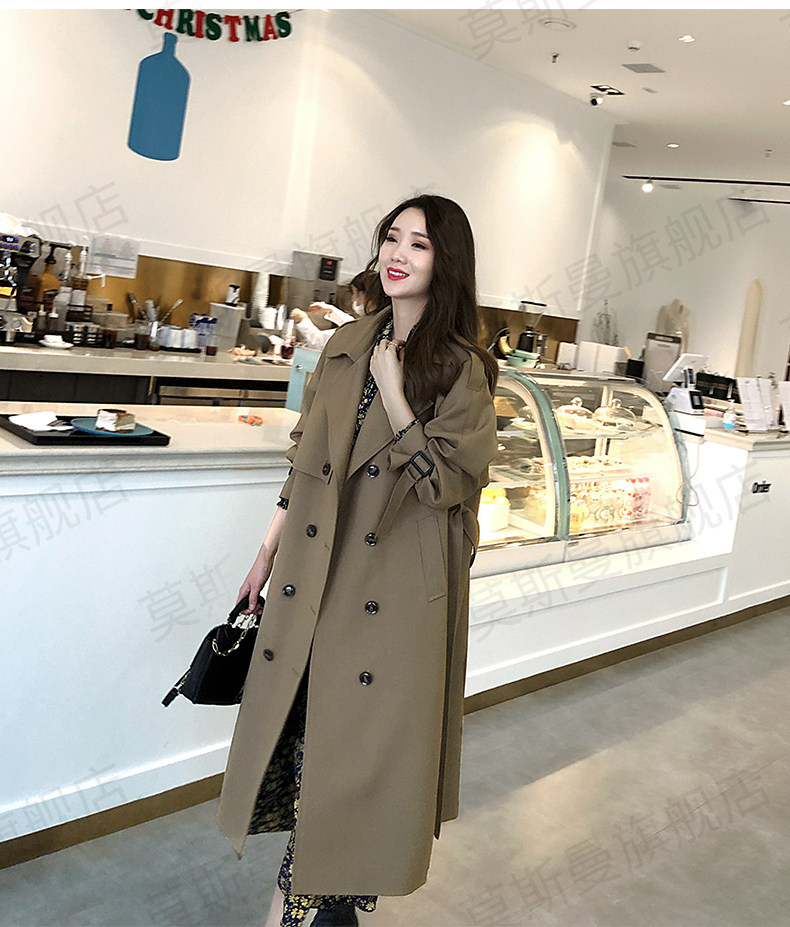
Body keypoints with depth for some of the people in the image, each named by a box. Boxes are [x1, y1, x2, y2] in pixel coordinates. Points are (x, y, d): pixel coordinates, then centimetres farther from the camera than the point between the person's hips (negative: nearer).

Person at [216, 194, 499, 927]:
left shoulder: (461, 369, -8)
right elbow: (304, 460, 13)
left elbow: (446, 483, -13)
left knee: (364, 732, 6)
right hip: (314, 574, 5)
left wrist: (393, 395, -19)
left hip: (397, 586, -4)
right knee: (296, 721, 10)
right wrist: (270, 551, 14)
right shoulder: (346, 346, 8)